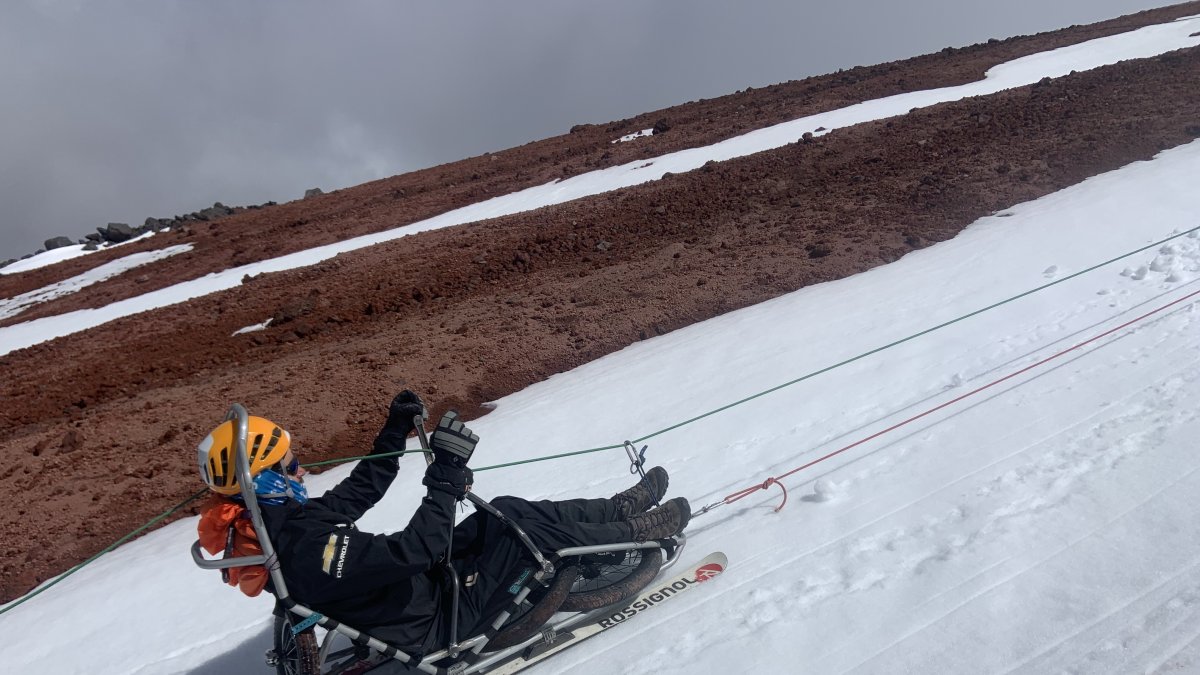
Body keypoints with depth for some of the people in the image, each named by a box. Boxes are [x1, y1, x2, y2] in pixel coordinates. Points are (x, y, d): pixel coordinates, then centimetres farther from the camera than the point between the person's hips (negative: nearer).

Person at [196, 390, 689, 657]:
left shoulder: (285, 516, -1)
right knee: (522, 527, -11)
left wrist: (396, 429, 5)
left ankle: (619, 509, 18)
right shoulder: (306, 548, -34)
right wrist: (447, 471, -35)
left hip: (417, 581, 9)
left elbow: (361, 490, 11)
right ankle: (637, 533, 7)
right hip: (436, 619, -9)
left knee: (506, 510, 6)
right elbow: (416, 549, -38)